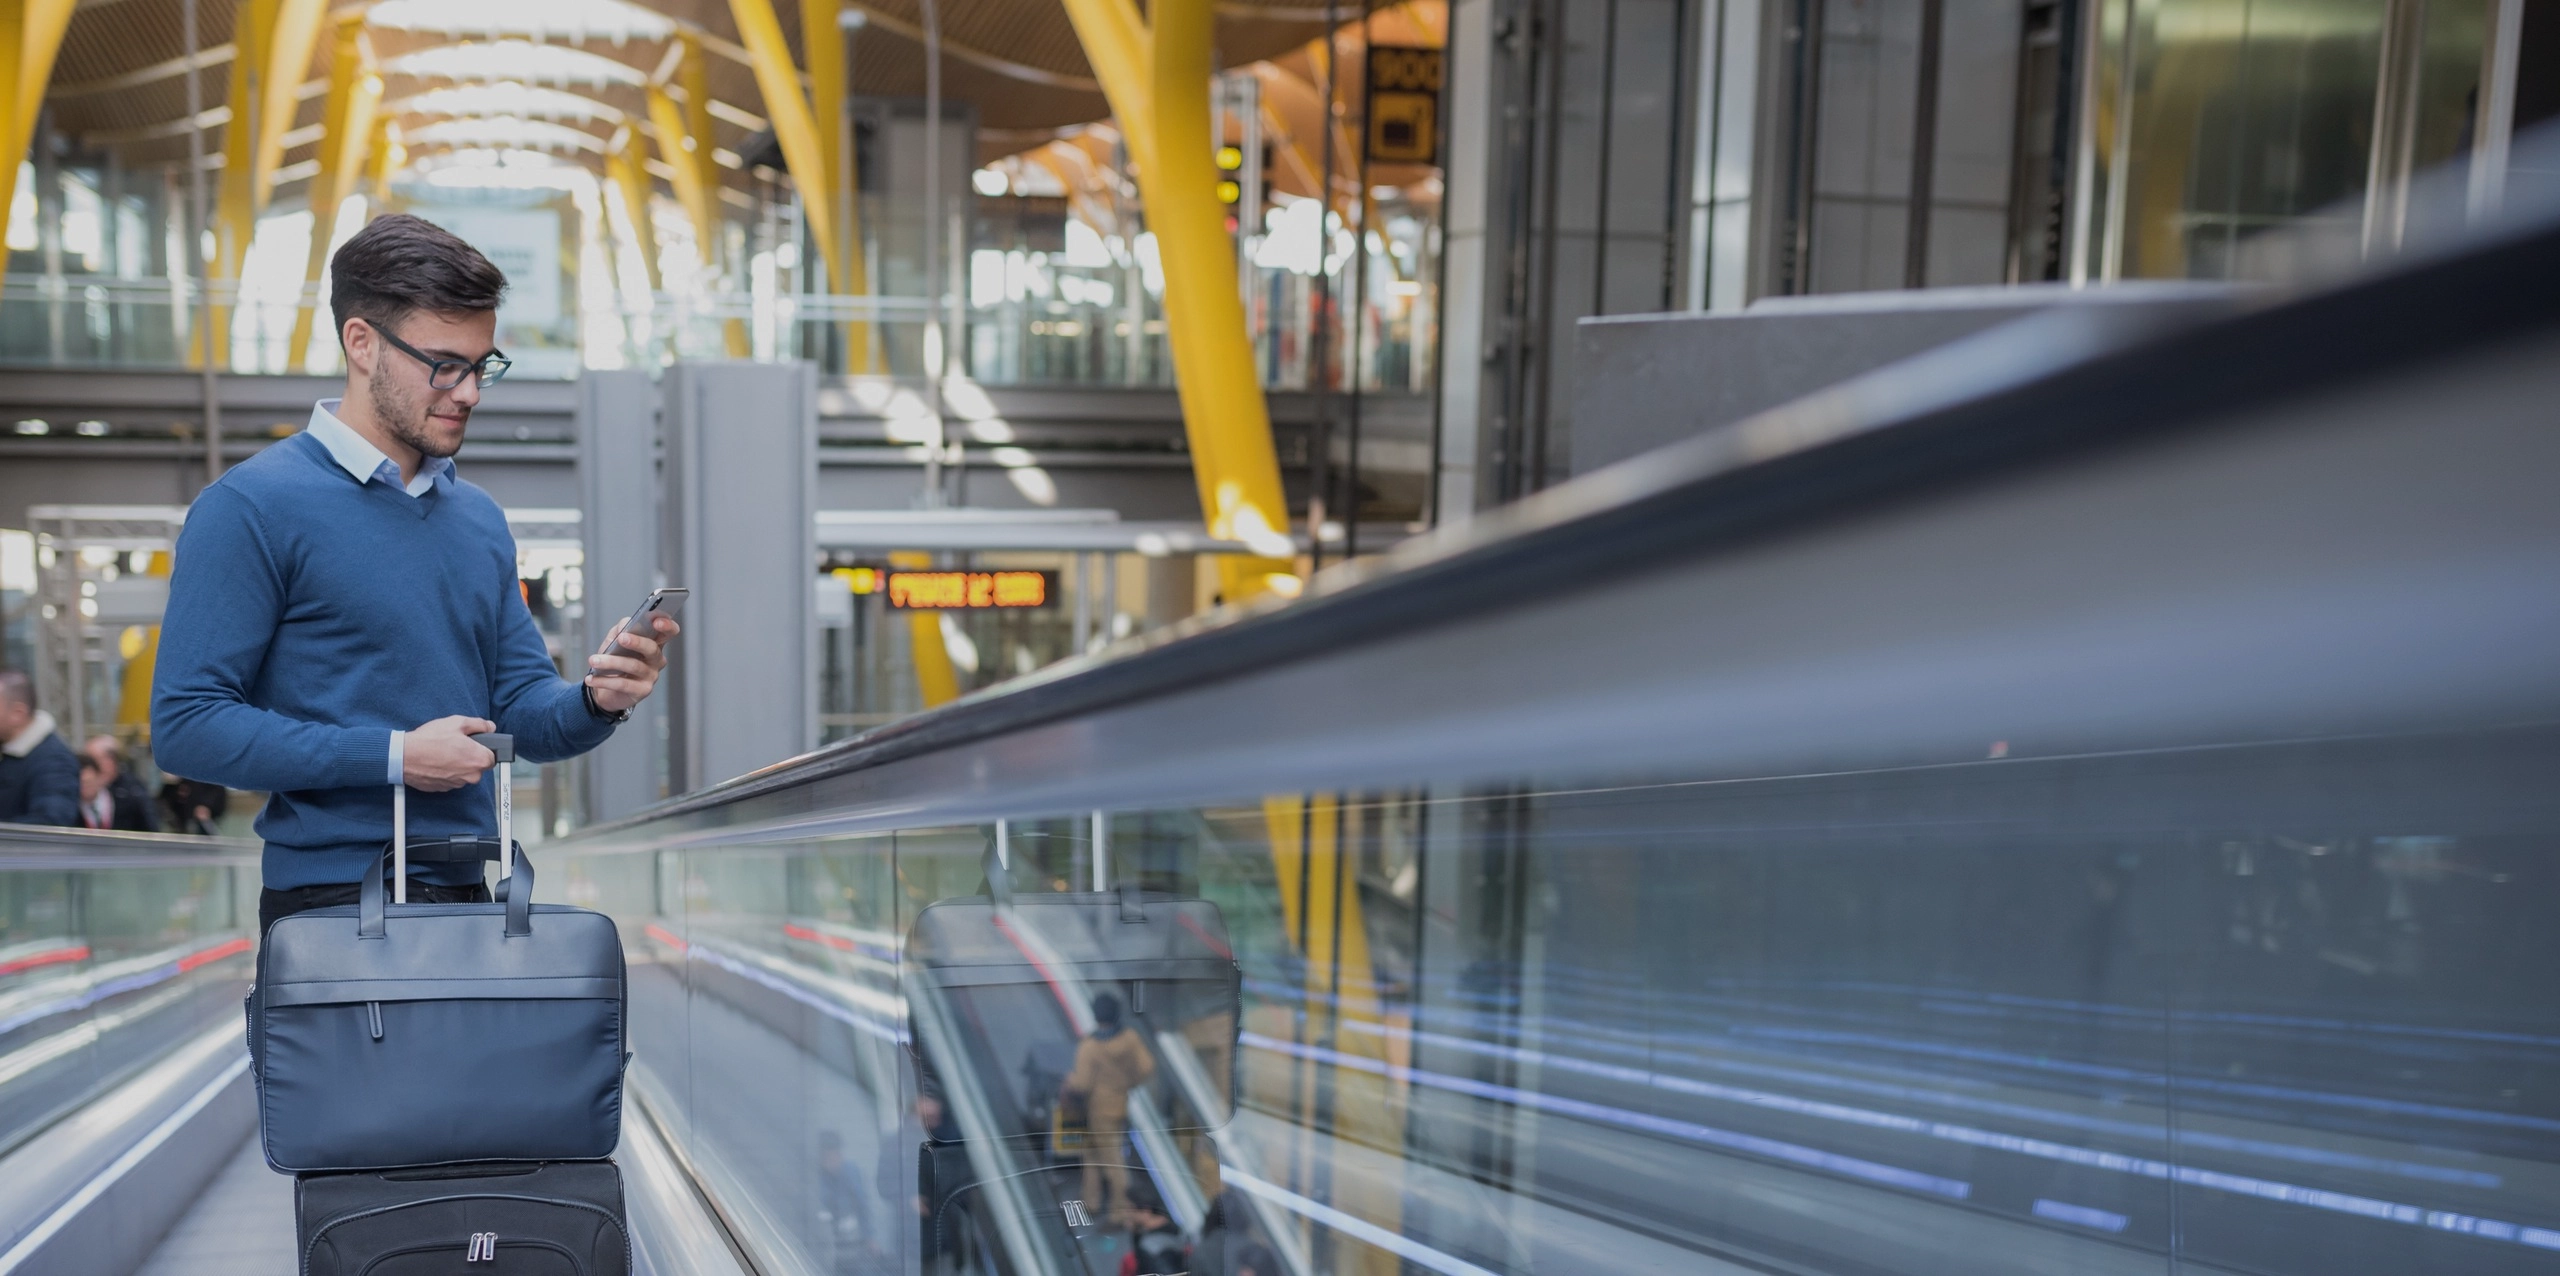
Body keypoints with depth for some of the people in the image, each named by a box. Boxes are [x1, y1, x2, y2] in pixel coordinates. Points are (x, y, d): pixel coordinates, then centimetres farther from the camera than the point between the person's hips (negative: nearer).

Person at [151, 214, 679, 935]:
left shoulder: (480, 517, 13)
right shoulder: (251, 507, -7)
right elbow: (186, 724, -12)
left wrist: (595, 701, -8)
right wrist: (395, 756, -15)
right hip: (332, 896, -5)